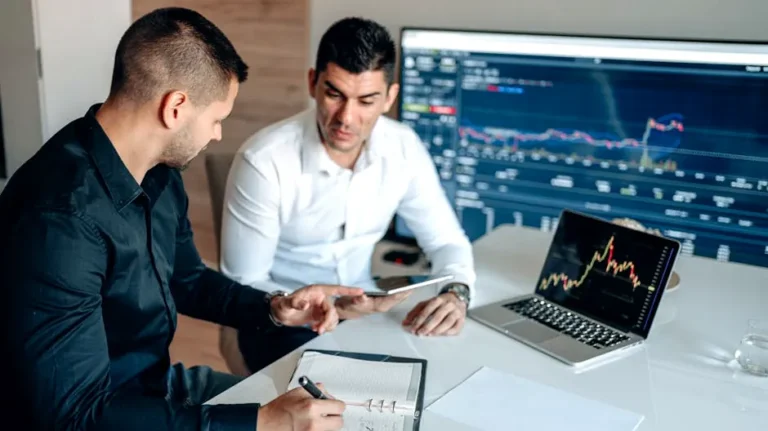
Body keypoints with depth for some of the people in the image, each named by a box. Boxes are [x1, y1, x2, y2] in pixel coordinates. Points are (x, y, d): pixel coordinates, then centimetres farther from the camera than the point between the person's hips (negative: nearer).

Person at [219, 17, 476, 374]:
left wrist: (456, 292, -23)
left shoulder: (404, 148, -9)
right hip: (286, 323, -4)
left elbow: (446, 240, 0)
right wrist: (330, 309, -31)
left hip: (362, 311, 5)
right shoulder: (263, 161, -23)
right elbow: (242, 286, -17)